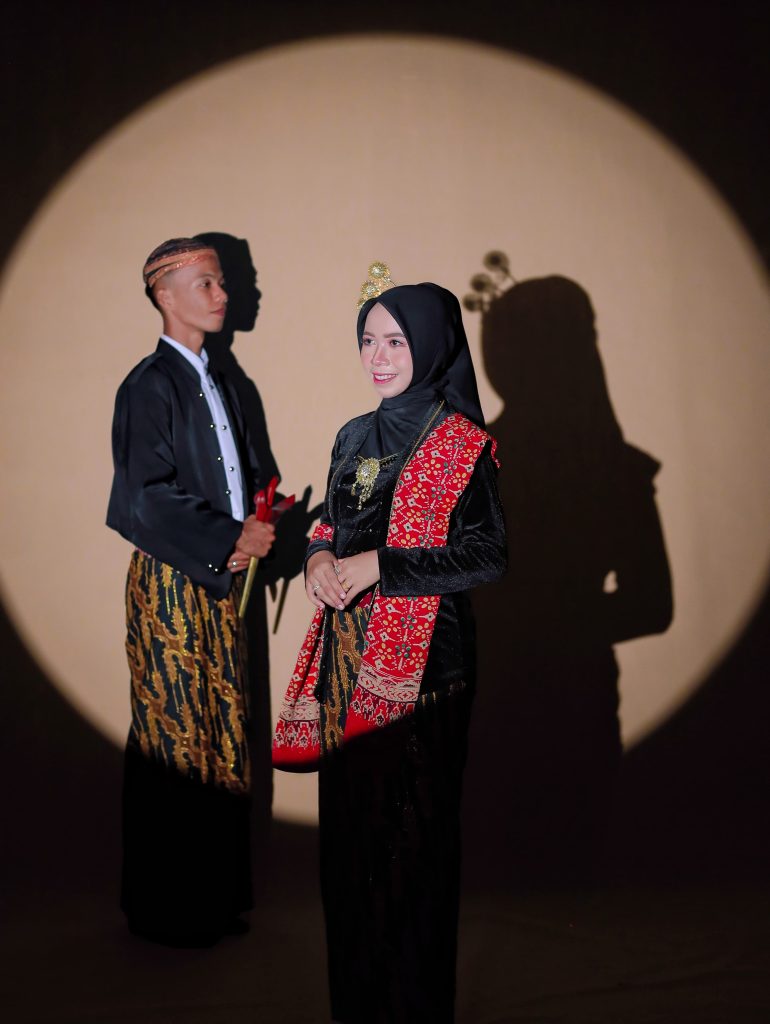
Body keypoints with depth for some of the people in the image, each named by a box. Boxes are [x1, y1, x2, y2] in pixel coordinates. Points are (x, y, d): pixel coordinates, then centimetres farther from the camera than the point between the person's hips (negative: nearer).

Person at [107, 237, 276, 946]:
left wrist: (256, 524, -1)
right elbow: (146, 496, -20)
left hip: (220, 581, 8)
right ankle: (169, 909, 17)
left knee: (220, 738, 13)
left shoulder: (216, 383, 14)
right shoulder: (150, 386, -12)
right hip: (171, 586, -8)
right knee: (176, 742, 1)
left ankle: (215, 896, 27)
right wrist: (232, 538, -16)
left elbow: (246, 470, 19)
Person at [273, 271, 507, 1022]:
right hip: (347, 650, 6)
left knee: (410, 818, 1)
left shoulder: (461, 443, -8)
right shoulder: (354, 437, 12)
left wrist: (381, 565, -18)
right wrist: (319, 557, -5)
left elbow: (488, 556, -12)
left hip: (419, 657, -6)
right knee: (347, 814, 13)